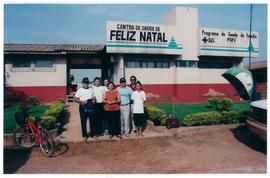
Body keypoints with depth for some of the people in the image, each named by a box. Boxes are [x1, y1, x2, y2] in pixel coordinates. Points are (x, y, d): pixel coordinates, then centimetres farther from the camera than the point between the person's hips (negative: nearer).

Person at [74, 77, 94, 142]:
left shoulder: (91, 89, 11)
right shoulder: (79, 90, -2)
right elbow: (75, 99, -7)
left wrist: (94, 100, -6)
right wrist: (82, 101, -20)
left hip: (91, 106, 4)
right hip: (83, 107, -4)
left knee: (92, 121, 10)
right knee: (83, 122, 3)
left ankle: (92, 133, 24)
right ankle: (84, 135, 13)